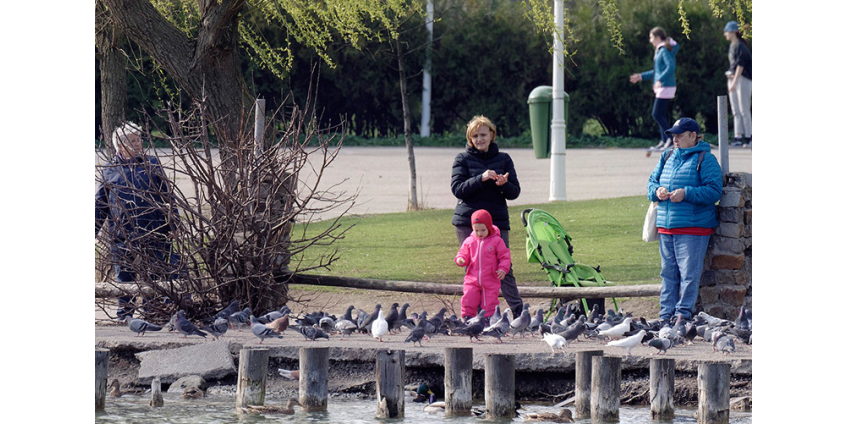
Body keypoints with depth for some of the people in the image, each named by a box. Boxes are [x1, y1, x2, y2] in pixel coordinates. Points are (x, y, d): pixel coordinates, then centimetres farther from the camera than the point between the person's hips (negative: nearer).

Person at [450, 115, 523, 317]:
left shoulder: (503, 159, 9)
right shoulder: (463, 159, 3)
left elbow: (515, 192, 6)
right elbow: (457, 189, -8)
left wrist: (504, 184, -16)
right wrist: (481, 179, -21)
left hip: (498, 221, 1)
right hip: (467, 222, -1)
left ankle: (519, 314, -3)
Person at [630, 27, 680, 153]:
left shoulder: (665, 50, -11)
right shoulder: (660, 50, 19)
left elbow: (671, 66, -25)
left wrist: (660, 80, -34)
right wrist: (641, 76, 32)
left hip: (666, 86, -10)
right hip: (661, 87, 10)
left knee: (657, 114, -12)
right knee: (661, 115, 10)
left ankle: (671, 139, -10)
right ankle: (664, 142, 12)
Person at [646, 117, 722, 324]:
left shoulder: (705, 159, -5)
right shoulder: (667, 157, 16)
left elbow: (714, 191, -12)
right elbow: (652, 181, 19)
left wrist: (686, 193, -20)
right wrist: (657, 191, -4)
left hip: (693, 227, -6)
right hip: (666, 226, 6)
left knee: (689, 272, -5)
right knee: (668, 272, 9)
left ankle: (684, 311, 0)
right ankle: (666, 313, 13)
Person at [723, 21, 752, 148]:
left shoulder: (741, 46, -14)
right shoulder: (732, 46, 13)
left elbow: (740, 65, -19)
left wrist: (734, 82, -23)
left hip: (742, 79, -9)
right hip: (733, 78, 9)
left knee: (744, 110, -7)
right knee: (735, 111, 6)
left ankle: (748, 137, -4)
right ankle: (738, 137, 6)